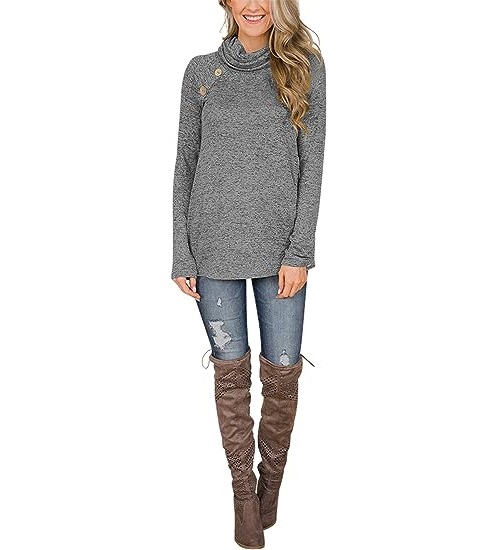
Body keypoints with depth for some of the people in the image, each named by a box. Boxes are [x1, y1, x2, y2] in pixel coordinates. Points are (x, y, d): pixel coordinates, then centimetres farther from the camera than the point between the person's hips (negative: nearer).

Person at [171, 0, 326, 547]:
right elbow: (185, 165, 6)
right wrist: (182, 255, 0)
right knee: (230, 369, 7)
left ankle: (272, 474, 32)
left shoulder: (305, 67, 5)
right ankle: (243, 486, 27)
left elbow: (312, 164, -1)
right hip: (215, 245, 1)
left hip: (280, 245, 0)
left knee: (282, 370, 5)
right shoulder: (201, 71, 7)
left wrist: (298, 252, -8)